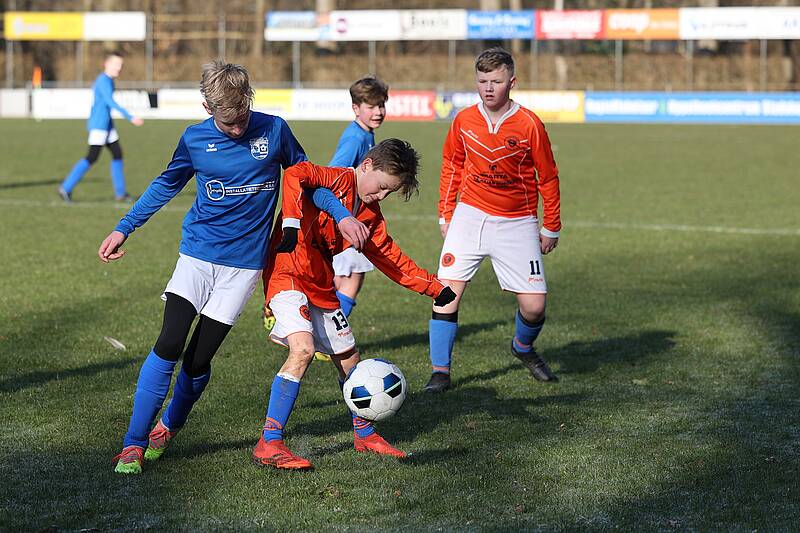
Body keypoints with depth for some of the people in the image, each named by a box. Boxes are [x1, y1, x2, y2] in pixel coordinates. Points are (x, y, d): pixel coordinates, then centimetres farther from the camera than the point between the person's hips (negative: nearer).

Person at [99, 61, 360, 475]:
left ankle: (168, 428, 26)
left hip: (244, 263, 0)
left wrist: (342, 216, -1)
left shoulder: (274, 130, -5)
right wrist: (123, 229, 14)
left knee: (198, 360, -1)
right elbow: (166, 184, 14)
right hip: (197, 255, 0)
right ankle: (133, 444, -6)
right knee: (168, 345, -15)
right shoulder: (195, 139, -2)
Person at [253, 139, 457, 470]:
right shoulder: (336, 180, -13)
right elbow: (294, 176, -31)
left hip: (322, 288, 9)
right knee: (303, 349, -25)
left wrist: (434, 288, 16)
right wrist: (292, 223, -43)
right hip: (288, 276, -9)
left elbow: (389, 258, 19)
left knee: (349, 358, 15)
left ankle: (364, 434, 36)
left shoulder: (371, 215, 11)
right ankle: (269, 445, -23)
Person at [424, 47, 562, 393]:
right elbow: (451, 167, 13)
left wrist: (551, 228, 5)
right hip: (470, 215, 2)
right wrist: (445, 215, 13)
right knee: (447, 289, -12)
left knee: (534, 306, -5)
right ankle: (440, 372, -2)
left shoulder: (528, 124, -11)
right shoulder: (464, 120, -2)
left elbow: (547, 177, 0)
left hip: (517, 223, -2)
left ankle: (523, 348, 30)